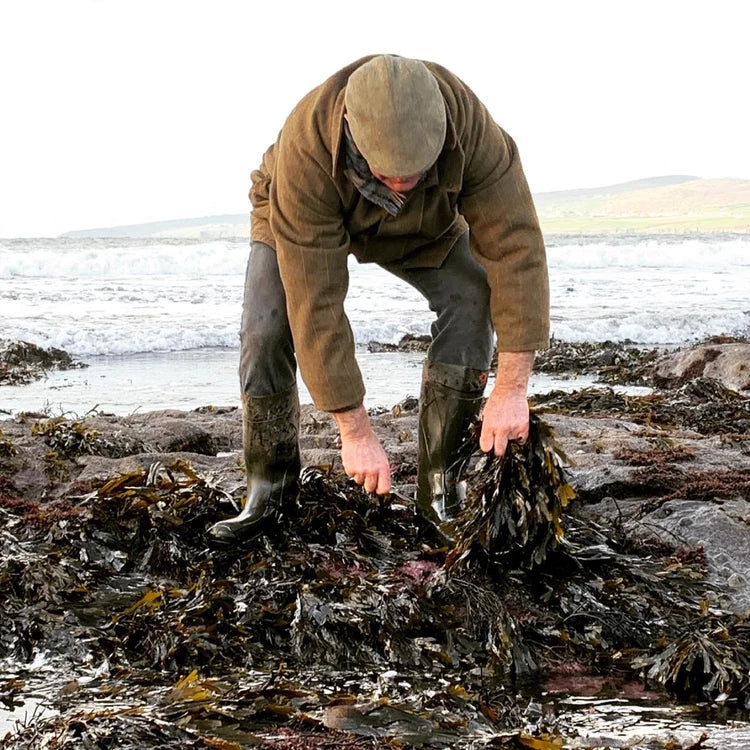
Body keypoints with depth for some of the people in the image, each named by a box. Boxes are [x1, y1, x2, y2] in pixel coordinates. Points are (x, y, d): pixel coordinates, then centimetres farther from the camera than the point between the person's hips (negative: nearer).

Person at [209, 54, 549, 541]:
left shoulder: (465, 119, -40)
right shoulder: (305, 153, -44)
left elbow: (514, 244, -38)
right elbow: (316, 305, -41)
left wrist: (512, 387, -42)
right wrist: (355, 431, -40)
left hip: (425, 227, 2)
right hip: (303, 220, -1)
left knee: (473, 295, -24)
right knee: (267, 329, -23)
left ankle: (440, 483, -13)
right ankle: (271, 481, 1)